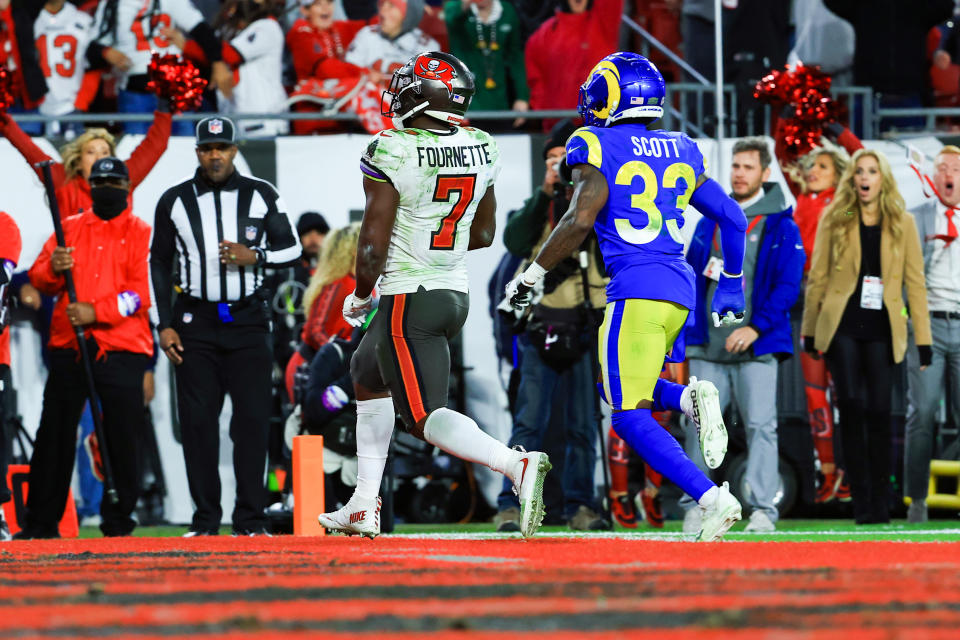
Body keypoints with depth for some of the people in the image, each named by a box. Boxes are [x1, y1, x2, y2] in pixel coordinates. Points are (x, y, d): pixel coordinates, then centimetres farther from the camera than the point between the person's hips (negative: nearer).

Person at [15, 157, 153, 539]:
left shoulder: (142, 234, 5)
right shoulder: (69, 228, 16)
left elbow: (143, 292, -7)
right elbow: (39, 279, 10)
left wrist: (96, 312, -17)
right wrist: (53, 268, -14)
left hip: (121, 353, -3)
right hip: (68, 348, 3)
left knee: (122, 439, -4)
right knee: (53, 436, 1)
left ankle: (118, 522, 4)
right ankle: (41, 522, 6)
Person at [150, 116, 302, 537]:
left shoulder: (262, 196, 4)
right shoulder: (175, 201, 5)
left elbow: (291, 249, 7)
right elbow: (159, 264, 7)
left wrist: (254, 256, -14)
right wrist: (164, 325, 0)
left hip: (248, 320, 0)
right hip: (195, 323, 0)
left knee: (252, 418, -5)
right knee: (197, 419, -2)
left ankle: (250, 519, 0)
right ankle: (205, 520, 3)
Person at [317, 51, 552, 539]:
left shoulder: (391, 152, -18)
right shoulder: (481, 149, 3)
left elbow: (373, 243, -16)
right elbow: (483, 235, 12)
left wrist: (360, 296, 1)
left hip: (408, 298, -8)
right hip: (456, 293, 8)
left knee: (425, 416, -8)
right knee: (368, 376, 27)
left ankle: (516, 465, -32)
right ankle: (363, 507, 29)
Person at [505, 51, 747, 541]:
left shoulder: (599, 147, -4)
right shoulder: (681, 152, 15)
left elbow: (581, 219, -15)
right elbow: (732, 218, 18)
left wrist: (532, 275, -5)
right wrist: (730, 287, 30)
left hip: (636, 289, -7)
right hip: (680, 289, 7)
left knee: (630, 417, -4)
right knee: (624, 389, 25)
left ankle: (712, 499, -20)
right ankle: (691, 398, -5)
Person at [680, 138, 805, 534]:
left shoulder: (781, 226, 2)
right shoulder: (710, 222, 16)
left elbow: (788, 286, -5)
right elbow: (689, 278, 18)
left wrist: (756, 327, -17)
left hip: (756, 347, -4)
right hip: (708, 346, 4)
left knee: (760, 424, -8)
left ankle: (763, 508, -8)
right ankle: (695, 505, 3)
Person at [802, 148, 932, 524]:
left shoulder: (902, 224, 6)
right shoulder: (834, 219, 5)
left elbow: (915, 282, 5)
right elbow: (818, 277, 8)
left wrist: (924, 340, 0)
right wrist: (809, 331, 8)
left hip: (882, 330, 1)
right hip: (842, 325, -1)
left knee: (879, 412, -1)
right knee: (851, 405, -14)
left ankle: (879, 504, 8)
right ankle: (861, 499, -9)